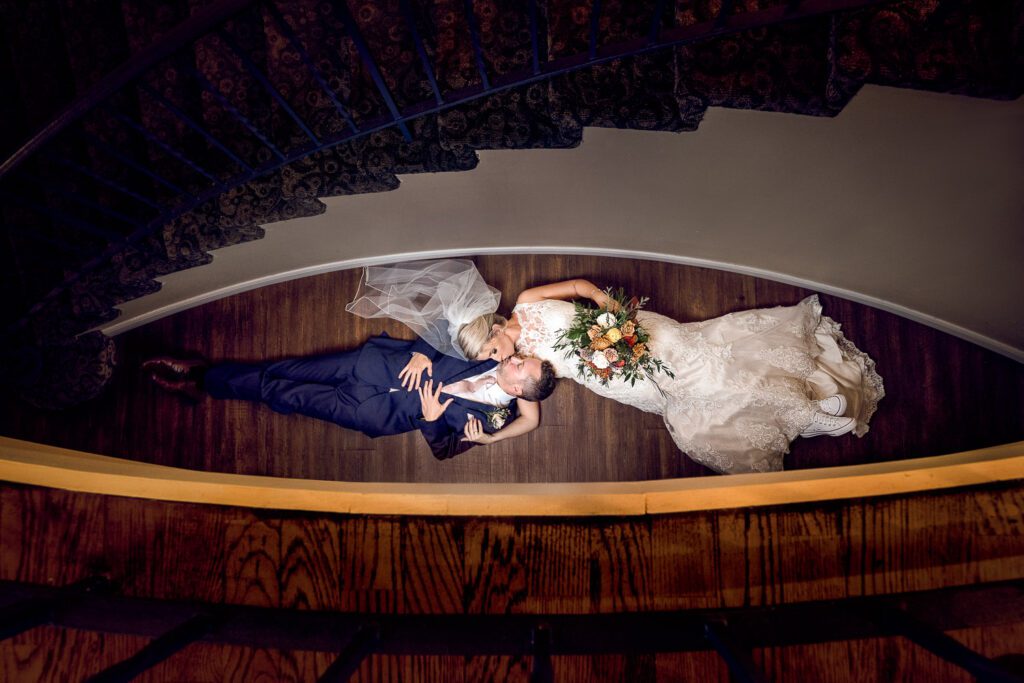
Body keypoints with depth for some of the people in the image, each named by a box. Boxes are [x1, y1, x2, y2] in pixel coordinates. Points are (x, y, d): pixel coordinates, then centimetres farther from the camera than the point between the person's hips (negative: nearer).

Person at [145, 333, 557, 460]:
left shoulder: (482, 420, -13)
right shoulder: (496, 357, -4)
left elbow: (443, 448, -7)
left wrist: (430, 419, -23)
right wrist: (421, 353, -14)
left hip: (379, 410, -4)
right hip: (384, 360, 4)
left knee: (289, 395, -2)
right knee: (290, 370, 1)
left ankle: (201, 384, 18)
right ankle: (203, 375, 20)